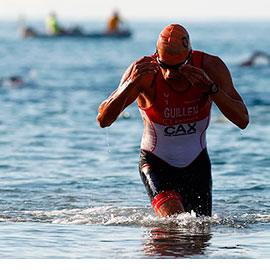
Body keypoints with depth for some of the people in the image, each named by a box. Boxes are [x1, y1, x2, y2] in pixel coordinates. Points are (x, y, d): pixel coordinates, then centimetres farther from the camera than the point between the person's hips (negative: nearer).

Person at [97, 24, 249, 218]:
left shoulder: (211, 67, -17)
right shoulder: (143, 70, -22)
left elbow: (243, 120, -22)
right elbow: (103, 120, -26)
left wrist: (211, 88, -37)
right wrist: (130, 84, -42)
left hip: (197, 163, 3)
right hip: (156, 163, -3)